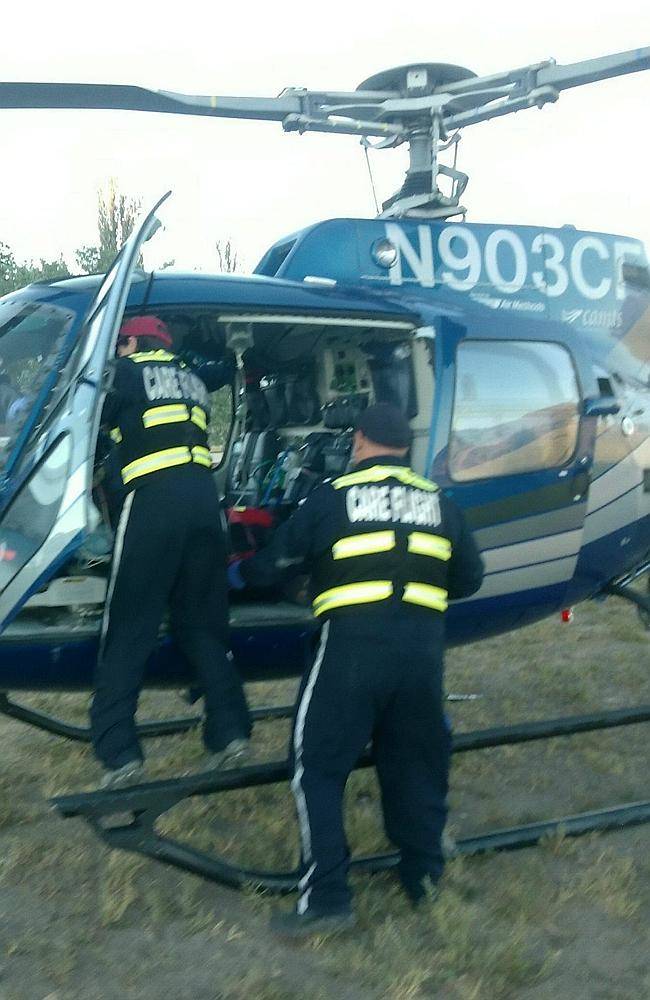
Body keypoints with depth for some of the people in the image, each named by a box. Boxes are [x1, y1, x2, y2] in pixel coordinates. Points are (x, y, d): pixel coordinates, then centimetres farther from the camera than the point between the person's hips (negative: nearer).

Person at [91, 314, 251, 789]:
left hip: (154, 498, -6)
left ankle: (120, 753, -5)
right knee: (203, 621, 14)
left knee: (129, 628, -2)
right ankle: (230, 732, 9)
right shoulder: (191, 379, 28)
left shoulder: (128, 371, 9)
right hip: (203, 497, 6)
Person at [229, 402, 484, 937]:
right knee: (416, 762, 20)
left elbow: (280, 560, 10)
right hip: (423, 646, 4)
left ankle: (326, 898, 2)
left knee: (318, 765, 5)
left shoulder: (333, 497, 3)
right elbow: (469, 579, 18)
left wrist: (238, 573, 30)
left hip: (354, 641, -4)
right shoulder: (439, 502, 14)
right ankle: (424, 874, 31)